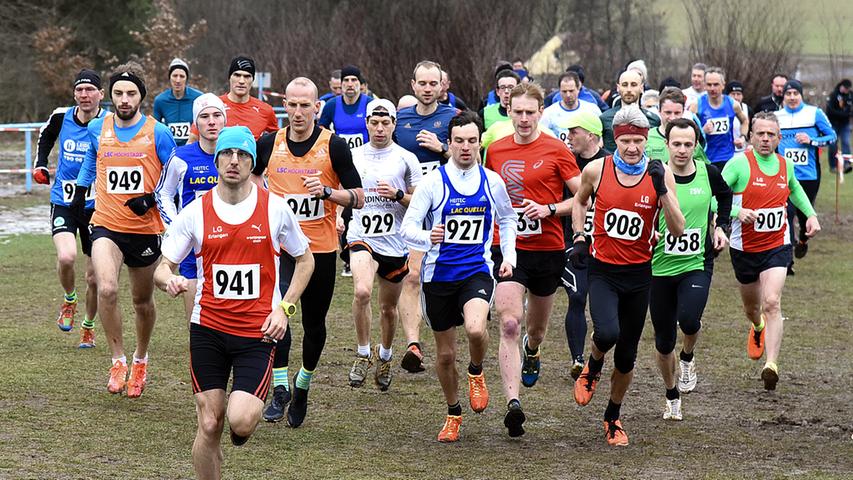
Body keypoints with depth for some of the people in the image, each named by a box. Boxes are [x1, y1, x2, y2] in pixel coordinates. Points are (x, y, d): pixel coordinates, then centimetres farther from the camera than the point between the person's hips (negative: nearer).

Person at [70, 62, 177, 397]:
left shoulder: (158, 133, -6)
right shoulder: (97, 129, 2)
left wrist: (151, 199, -14)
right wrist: (80, 191, 19)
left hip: (146, 228, -1)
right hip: (106, 225, 1)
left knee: (142, 301, 14)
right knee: (106, 289, -24)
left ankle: (140, 360, 38)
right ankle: (118, 361, -11)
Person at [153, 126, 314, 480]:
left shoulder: (275, 209, -2)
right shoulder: (195, 212, 0)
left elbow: (305, 260, 11)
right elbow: (163, 267, 3)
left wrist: (284, 308, -1)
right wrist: (169, 280, -22)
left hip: (258, 331, -1)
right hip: (208, 328, 1)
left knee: (240, 422, -15)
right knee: (209, 426, -1)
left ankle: (246, 415, 22)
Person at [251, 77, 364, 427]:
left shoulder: (334, 146, -7)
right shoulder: (269, 144, 0)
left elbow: (358, 198, -5)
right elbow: (251, 174, 23)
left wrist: (327, 191, -22)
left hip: (320, 249, 0)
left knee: (314, 324, 10)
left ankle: (302, 386, 33)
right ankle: (280, 389, -14)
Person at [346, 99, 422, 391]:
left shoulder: (406, 159, 0)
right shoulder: (353, 156, 6)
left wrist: (397, 195, -15)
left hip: (395, 243, 0)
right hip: (362, 237, 0)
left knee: (388, 308, 13)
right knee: (362, 291, -27)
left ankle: (384, 357, 38)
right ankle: (363, 355, -12)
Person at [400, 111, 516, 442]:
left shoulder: (492, 182, 1)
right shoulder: (433, 182, -7)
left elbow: (507, 220, 20)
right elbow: (407, 227, -11)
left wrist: (508, 256, 9)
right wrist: (427, 237, -32)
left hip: (477, 271, 0)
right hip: (439, 275, 0)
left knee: (475, 329, -29)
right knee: (445, 353, 8)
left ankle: (476, 374, 5)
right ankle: (453, 414, 31)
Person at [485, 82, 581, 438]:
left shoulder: (556, 150, -4)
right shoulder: (495, 151, 5)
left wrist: (549, 210, -17)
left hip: (547, 250, 0)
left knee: (537, 327, 19)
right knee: (509, 325, -17)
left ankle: (532, 352, 56)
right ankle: (513, 404, -24)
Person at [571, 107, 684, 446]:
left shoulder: (660, 174, -7)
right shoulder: (596, 170, -6)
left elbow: (678, 230, -12)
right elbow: (580, 201, 17)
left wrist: (662, 190, -23)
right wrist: (579, 237, 5)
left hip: (639, 274, 1)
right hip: (603, 270, -1)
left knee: (627, 355, 9)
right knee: (607, 333, -27)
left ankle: (613, 417, 32)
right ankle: (593, 367, 9)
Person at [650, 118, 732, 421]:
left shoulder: (708, 174, -2)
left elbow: (725, 195, 21)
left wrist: (721, 226, 11)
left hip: (697, 264, 0)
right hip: (659, 268, 0)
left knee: (688, 319, -27)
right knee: (664, 343, 6)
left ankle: (688, 358, 7)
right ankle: (672, 396, 31)